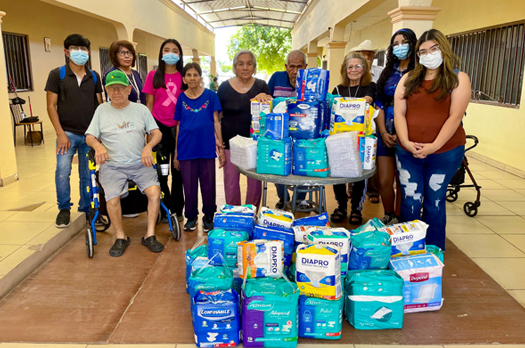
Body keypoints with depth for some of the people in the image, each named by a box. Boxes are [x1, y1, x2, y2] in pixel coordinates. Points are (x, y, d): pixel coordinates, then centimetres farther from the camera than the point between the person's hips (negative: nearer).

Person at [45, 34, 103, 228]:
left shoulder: (94, 77, 9)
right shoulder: (57, 74, 1)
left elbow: (100, 105, 12)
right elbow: (51, 106, -2)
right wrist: (60, 133, -10)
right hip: (68, 133, -2)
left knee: (87, 175, 8)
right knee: (62, 171, -11)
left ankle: (86, 208, 24)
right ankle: (64, 209, 8)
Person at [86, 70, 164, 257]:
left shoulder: (141, 109, 11)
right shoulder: (102, 110, 11)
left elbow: (157, 133, 6)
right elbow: (89, 137, 8)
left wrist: (148, 146, -15)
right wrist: (98, 146, -15)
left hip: (140, 163, 1)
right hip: (112, 165, 0)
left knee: (154, 192, -23)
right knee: (112, 200, -24)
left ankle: (150, 235, -6)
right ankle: (120, 237, 0)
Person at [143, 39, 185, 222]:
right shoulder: (154, 75, 4)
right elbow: (149, 104, 6)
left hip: (179, 127, 0)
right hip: (160, 126, 0)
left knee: (178, 170, 6)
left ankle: (177, 209, 18)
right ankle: (163, 209, 16)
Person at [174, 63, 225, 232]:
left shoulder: (211, 96, 0)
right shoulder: (181, 98, 5)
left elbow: (216, 122, 2)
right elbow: (179, 126, 10)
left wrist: (221, 148, -2)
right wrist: (176, 152, 10)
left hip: (207, 147, -1)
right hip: (186, 148, 1)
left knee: (208, 185, 7)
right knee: (189, 186, 9)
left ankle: (208, 217, 25)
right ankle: (191, 217, 27)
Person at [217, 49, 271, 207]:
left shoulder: (261, 86, 3)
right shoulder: (225, 87, 1)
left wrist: (263, 97, -25)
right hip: (230, 142, 0)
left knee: (255, 182, 6)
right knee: (231, 182, 5)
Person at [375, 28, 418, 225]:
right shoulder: (388, 72, 13)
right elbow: (380, 105, 10)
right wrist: (383, 132, -2)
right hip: (386, 134, 4)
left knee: (403, 183, 3)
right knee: (384, 182, 4)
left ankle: (398, 221, 18)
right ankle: (388, 217, 25)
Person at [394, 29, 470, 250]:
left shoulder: (458, 79, 0)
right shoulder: (408, 79, 9)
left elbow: (455, 116, -10)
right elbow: (398, 113, 1)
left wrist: (433, 146, -19)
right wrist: (406, 142, -13)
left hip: (445, 152, -2)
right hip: (408, 152, 2)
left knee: (434, 202, 7)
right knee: (410, 202, 5)